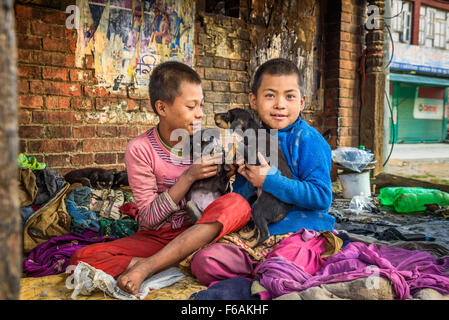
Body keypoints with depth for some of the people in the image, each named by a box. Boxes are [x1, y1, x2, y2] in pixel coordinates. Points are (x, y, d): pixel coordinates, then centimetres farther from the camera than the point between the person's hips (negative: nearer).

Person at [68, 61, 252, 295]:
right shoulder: (140, 149, -8)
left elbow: (214, 201, 7)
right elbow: (150, 218, -11)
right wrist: (189, 177, -20)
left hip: (198, 234, 3)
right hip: (154, 238, -2)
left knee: (237, 203, -28)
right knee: (82, 258, -21)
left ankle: (146, 266, -28)